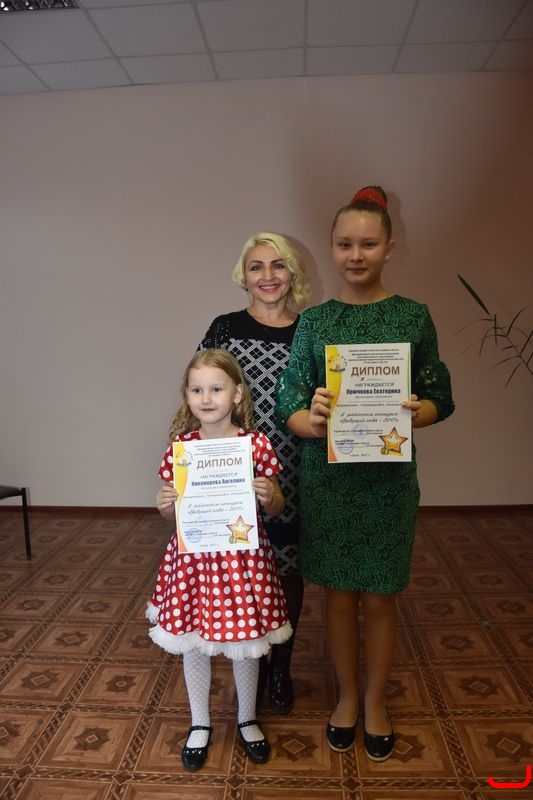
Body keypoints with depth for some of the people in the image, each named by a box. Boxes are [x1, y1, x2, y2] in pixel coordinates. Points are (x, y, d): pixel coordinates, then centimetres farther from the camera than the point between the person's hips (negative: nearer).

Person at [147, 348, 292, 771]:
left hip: (243, 556, -1)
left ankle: (247, 720, 42)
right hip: (194, 557, 2)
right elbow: (171, 513, 5)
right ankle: (200, 724, 42)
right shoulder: (180, 446, -6)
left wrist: (269, 495, -21)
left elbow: (277, 507, 0)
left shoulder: (257, 444, -10)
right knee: (193, 643, 16)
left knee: (245, 643, 15)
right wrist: (166, 504, -17)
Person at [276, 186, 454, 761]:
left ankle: (375, 702, 37)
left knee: (378, 600, 12)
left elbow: (439, 399, 3)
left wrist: (415, 413, -19)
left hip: (388, 478, 0)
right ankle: (346, 696, 38)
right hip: (326, 477, 1)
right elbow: (289, 405, -2)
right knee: (338, 595, 14)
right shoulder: (313, 321, 1)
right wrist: (311, 421, -24)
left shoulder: (413, 317, 0)